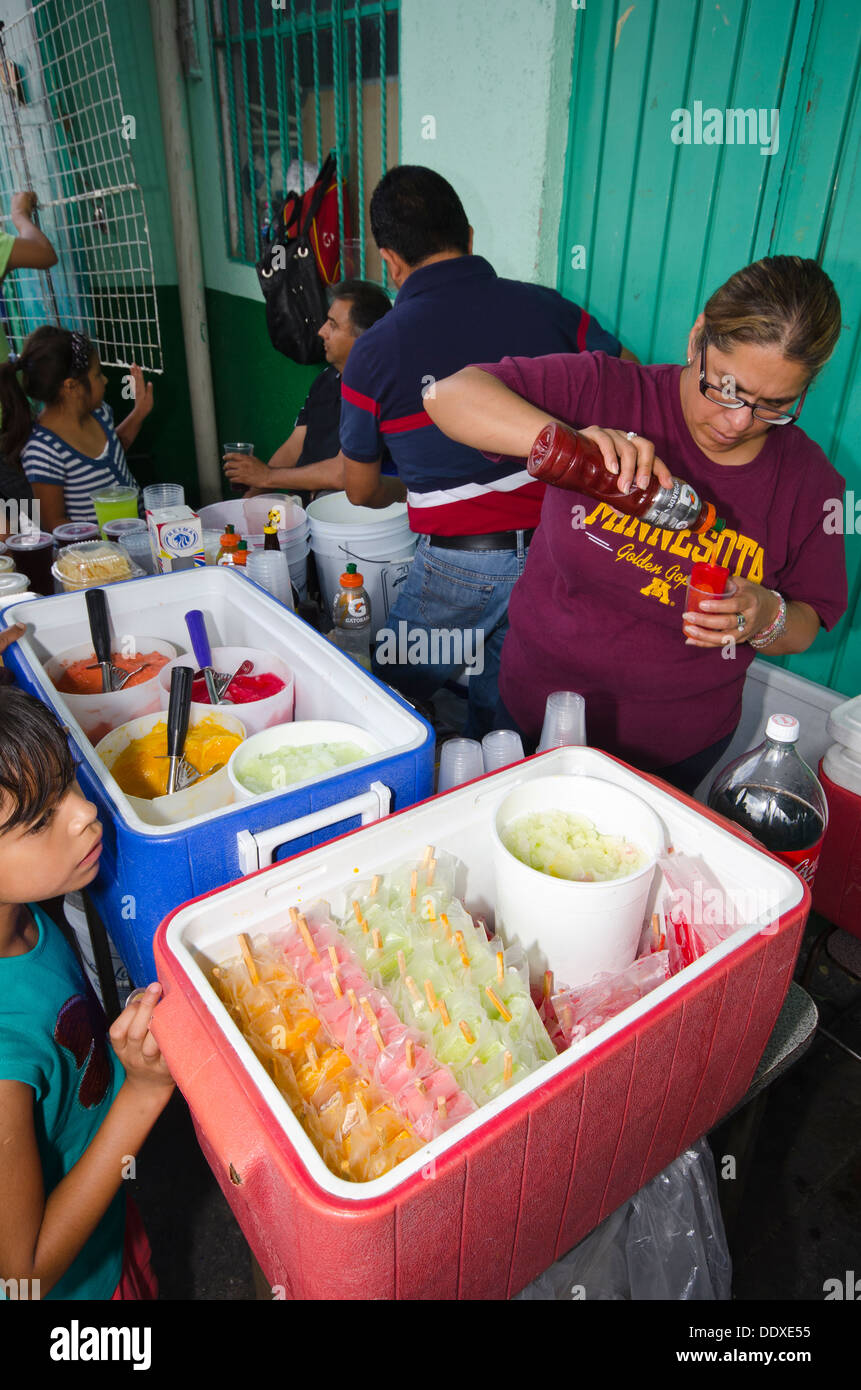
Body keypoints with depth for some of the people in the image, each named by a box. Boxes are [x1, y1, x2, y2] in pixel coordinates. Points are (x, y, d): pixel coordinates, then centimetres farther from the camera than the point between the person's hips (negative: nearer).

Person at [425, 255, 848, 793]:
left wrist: (767, 618, -22)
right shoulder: (605, 391, -14)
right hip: (540, 715, 0)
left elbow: (807, 626, 3)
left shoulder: (809, 479, -6)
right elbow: (449, 395, -21)